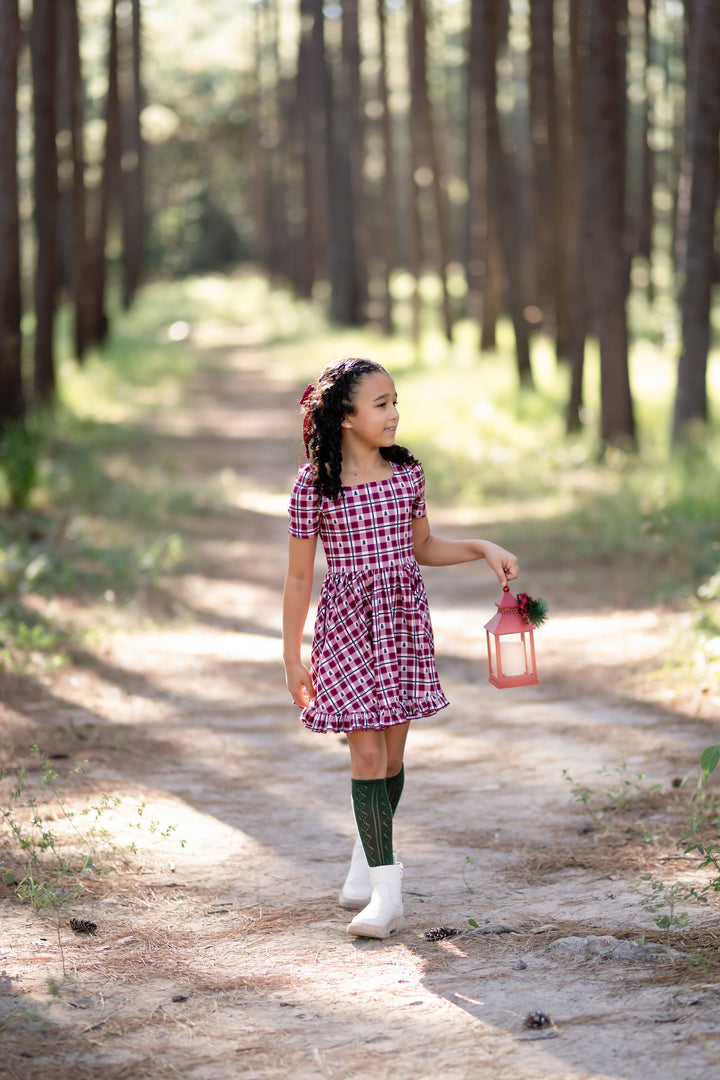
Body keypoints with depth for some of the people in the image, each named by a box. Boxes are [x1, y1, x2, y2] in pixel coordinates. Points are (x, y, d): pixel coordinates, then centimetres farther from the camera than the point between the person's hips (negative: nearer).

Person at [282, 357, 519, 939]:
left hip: (405, 623, 4)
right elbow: (300, 578, -3)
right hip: (348, 626, -4)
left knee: (392, 754, 9)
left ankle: (368, 858, 31)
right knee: (367, 753, -9)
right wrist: (292, 658, -1)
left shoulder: (407, 473, 3)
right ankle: (386, 891, -7)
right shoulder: (314, 486, -9)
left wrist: (484, 549, 5)